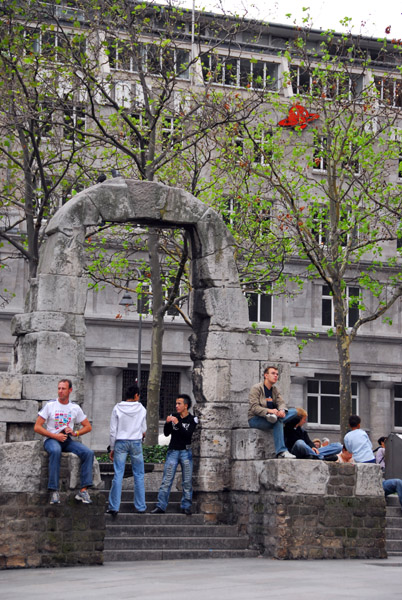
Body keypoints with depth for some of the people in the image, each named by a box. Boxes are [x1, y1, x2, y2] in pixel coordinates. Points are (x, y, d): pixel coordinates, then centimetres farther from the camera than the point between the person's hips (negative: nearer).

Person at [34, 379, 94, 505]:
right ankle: (54, 491, -38)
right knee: (55, 451, -40)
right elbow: (37, 427, -3)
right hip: (51, 439, -3)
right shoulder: (50, 405, 1)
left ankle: (83, 490, -23)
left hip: (68, 440, 3)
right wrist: (55, 436, -13)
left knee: (88, 453, -23)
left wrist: (75, 433, -5)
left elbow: (88, 427, 15)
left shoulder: (75, 408, 10)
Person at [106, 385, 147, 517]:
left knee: (118, 475, -1)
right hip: (136, 443, 0)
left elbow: (113, 431, -2)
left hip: (120, 442, 0)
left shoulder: (117, 408, -2)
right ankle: (140, 507, 12)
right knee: (139, 475, 9)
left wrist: (112, 448, 5)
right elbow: (144, 429, 7)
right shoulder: (141, 409, 0)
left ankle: (114, 507, -4)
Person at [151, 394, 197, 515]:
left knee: (187, 482, 3)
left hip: (186, 452, -1)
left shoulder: (192, 420, 0)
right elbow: (166, 433, 4)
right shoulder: (173, 416, 6)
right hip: (173, 452, 1)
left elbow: (188, 435, -14)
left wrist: (178, 423, -22)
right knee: (166, 480, -3)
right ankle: (160, 506, -1)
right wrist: (167, 423, -14)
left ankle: (186, 506, 12)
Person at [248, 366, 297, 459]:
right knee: (277, 422, -36)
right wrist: (269, 411, -34)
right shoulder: (256, 388, -6)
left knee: (293, 412, -13)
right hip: (255, 419, -7)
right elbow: (254, 407, -17)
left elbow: (281, 402, 3)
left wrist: (282, 410, -23)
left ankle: (273, 417, -36)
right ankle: (281, 452, -42)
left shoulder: (275, 390, 16)